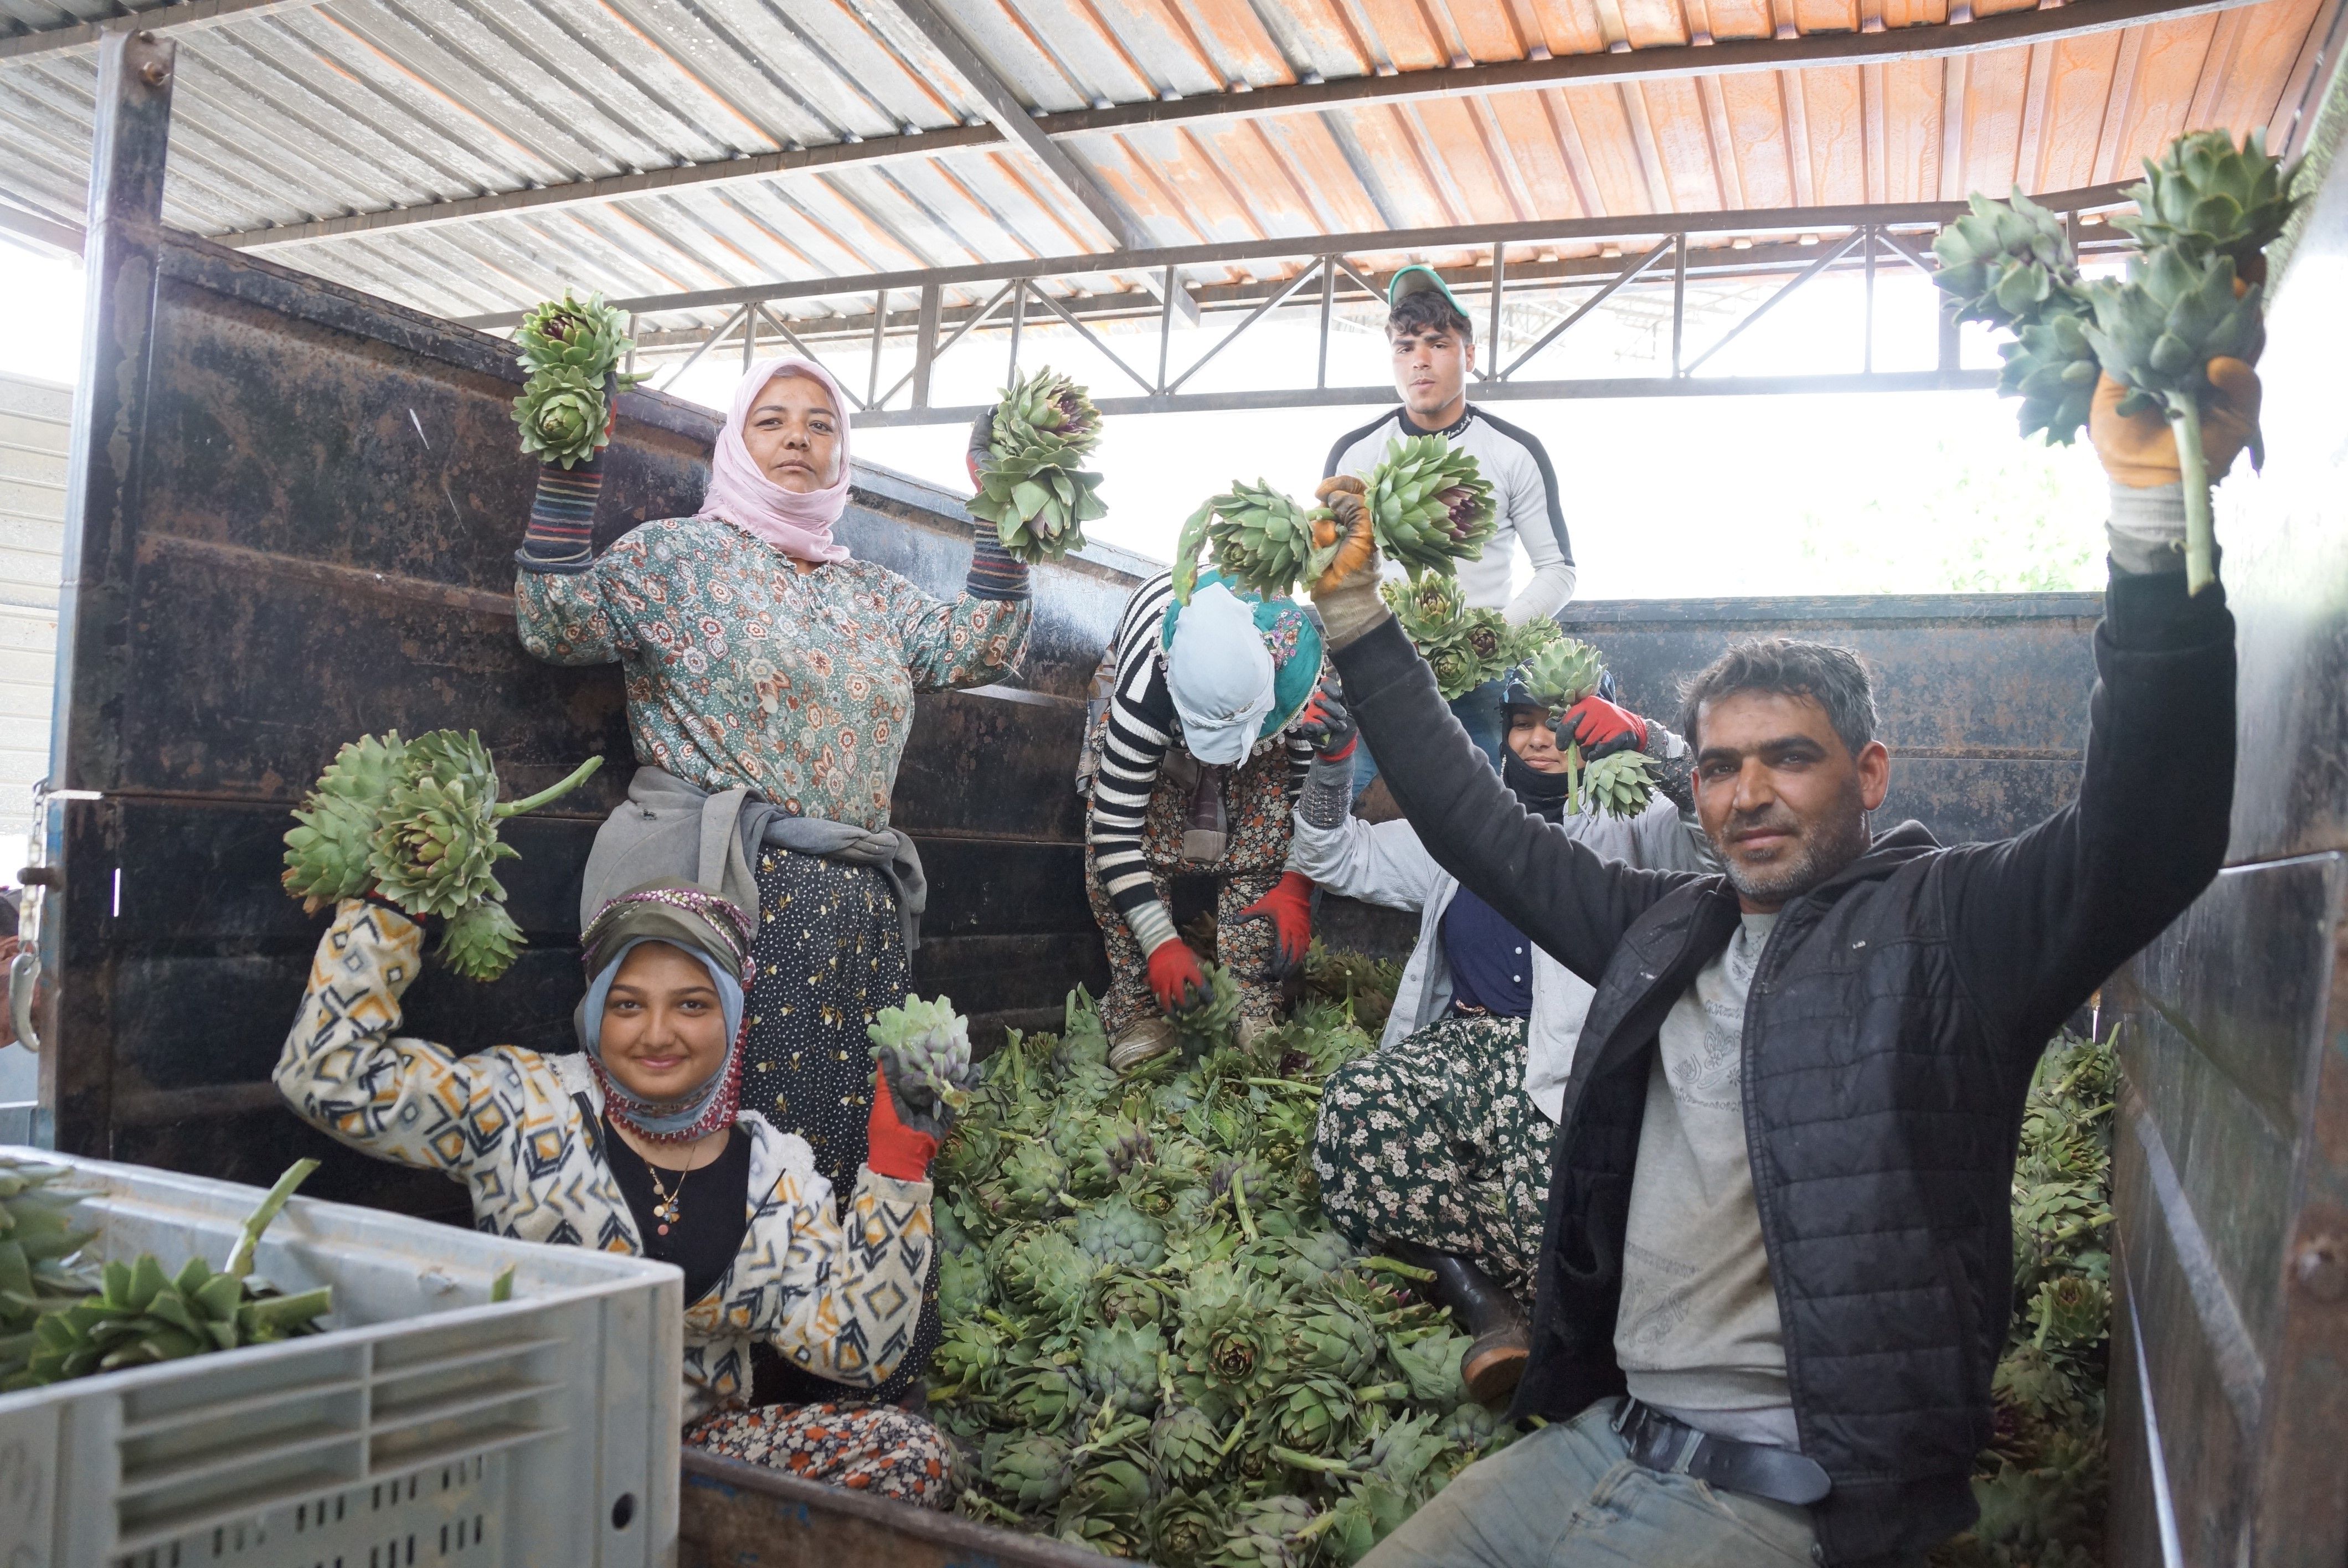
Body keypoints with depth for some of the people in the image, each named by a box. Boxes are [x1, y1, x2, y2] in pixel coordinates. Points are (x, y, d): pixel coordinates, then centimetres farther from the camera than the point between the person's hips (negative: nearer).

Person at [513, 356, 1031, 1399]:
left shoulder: (873, 595, 22)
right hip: (721, 897, -5)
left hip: (860, 915, 5)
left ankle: (881, 1409, 14)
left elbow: (978, 649, 11)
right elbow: (557, 619, -3)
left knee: (865, 1138, 4)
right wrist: (570, 465, -9)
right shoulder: (678, 555, 9)